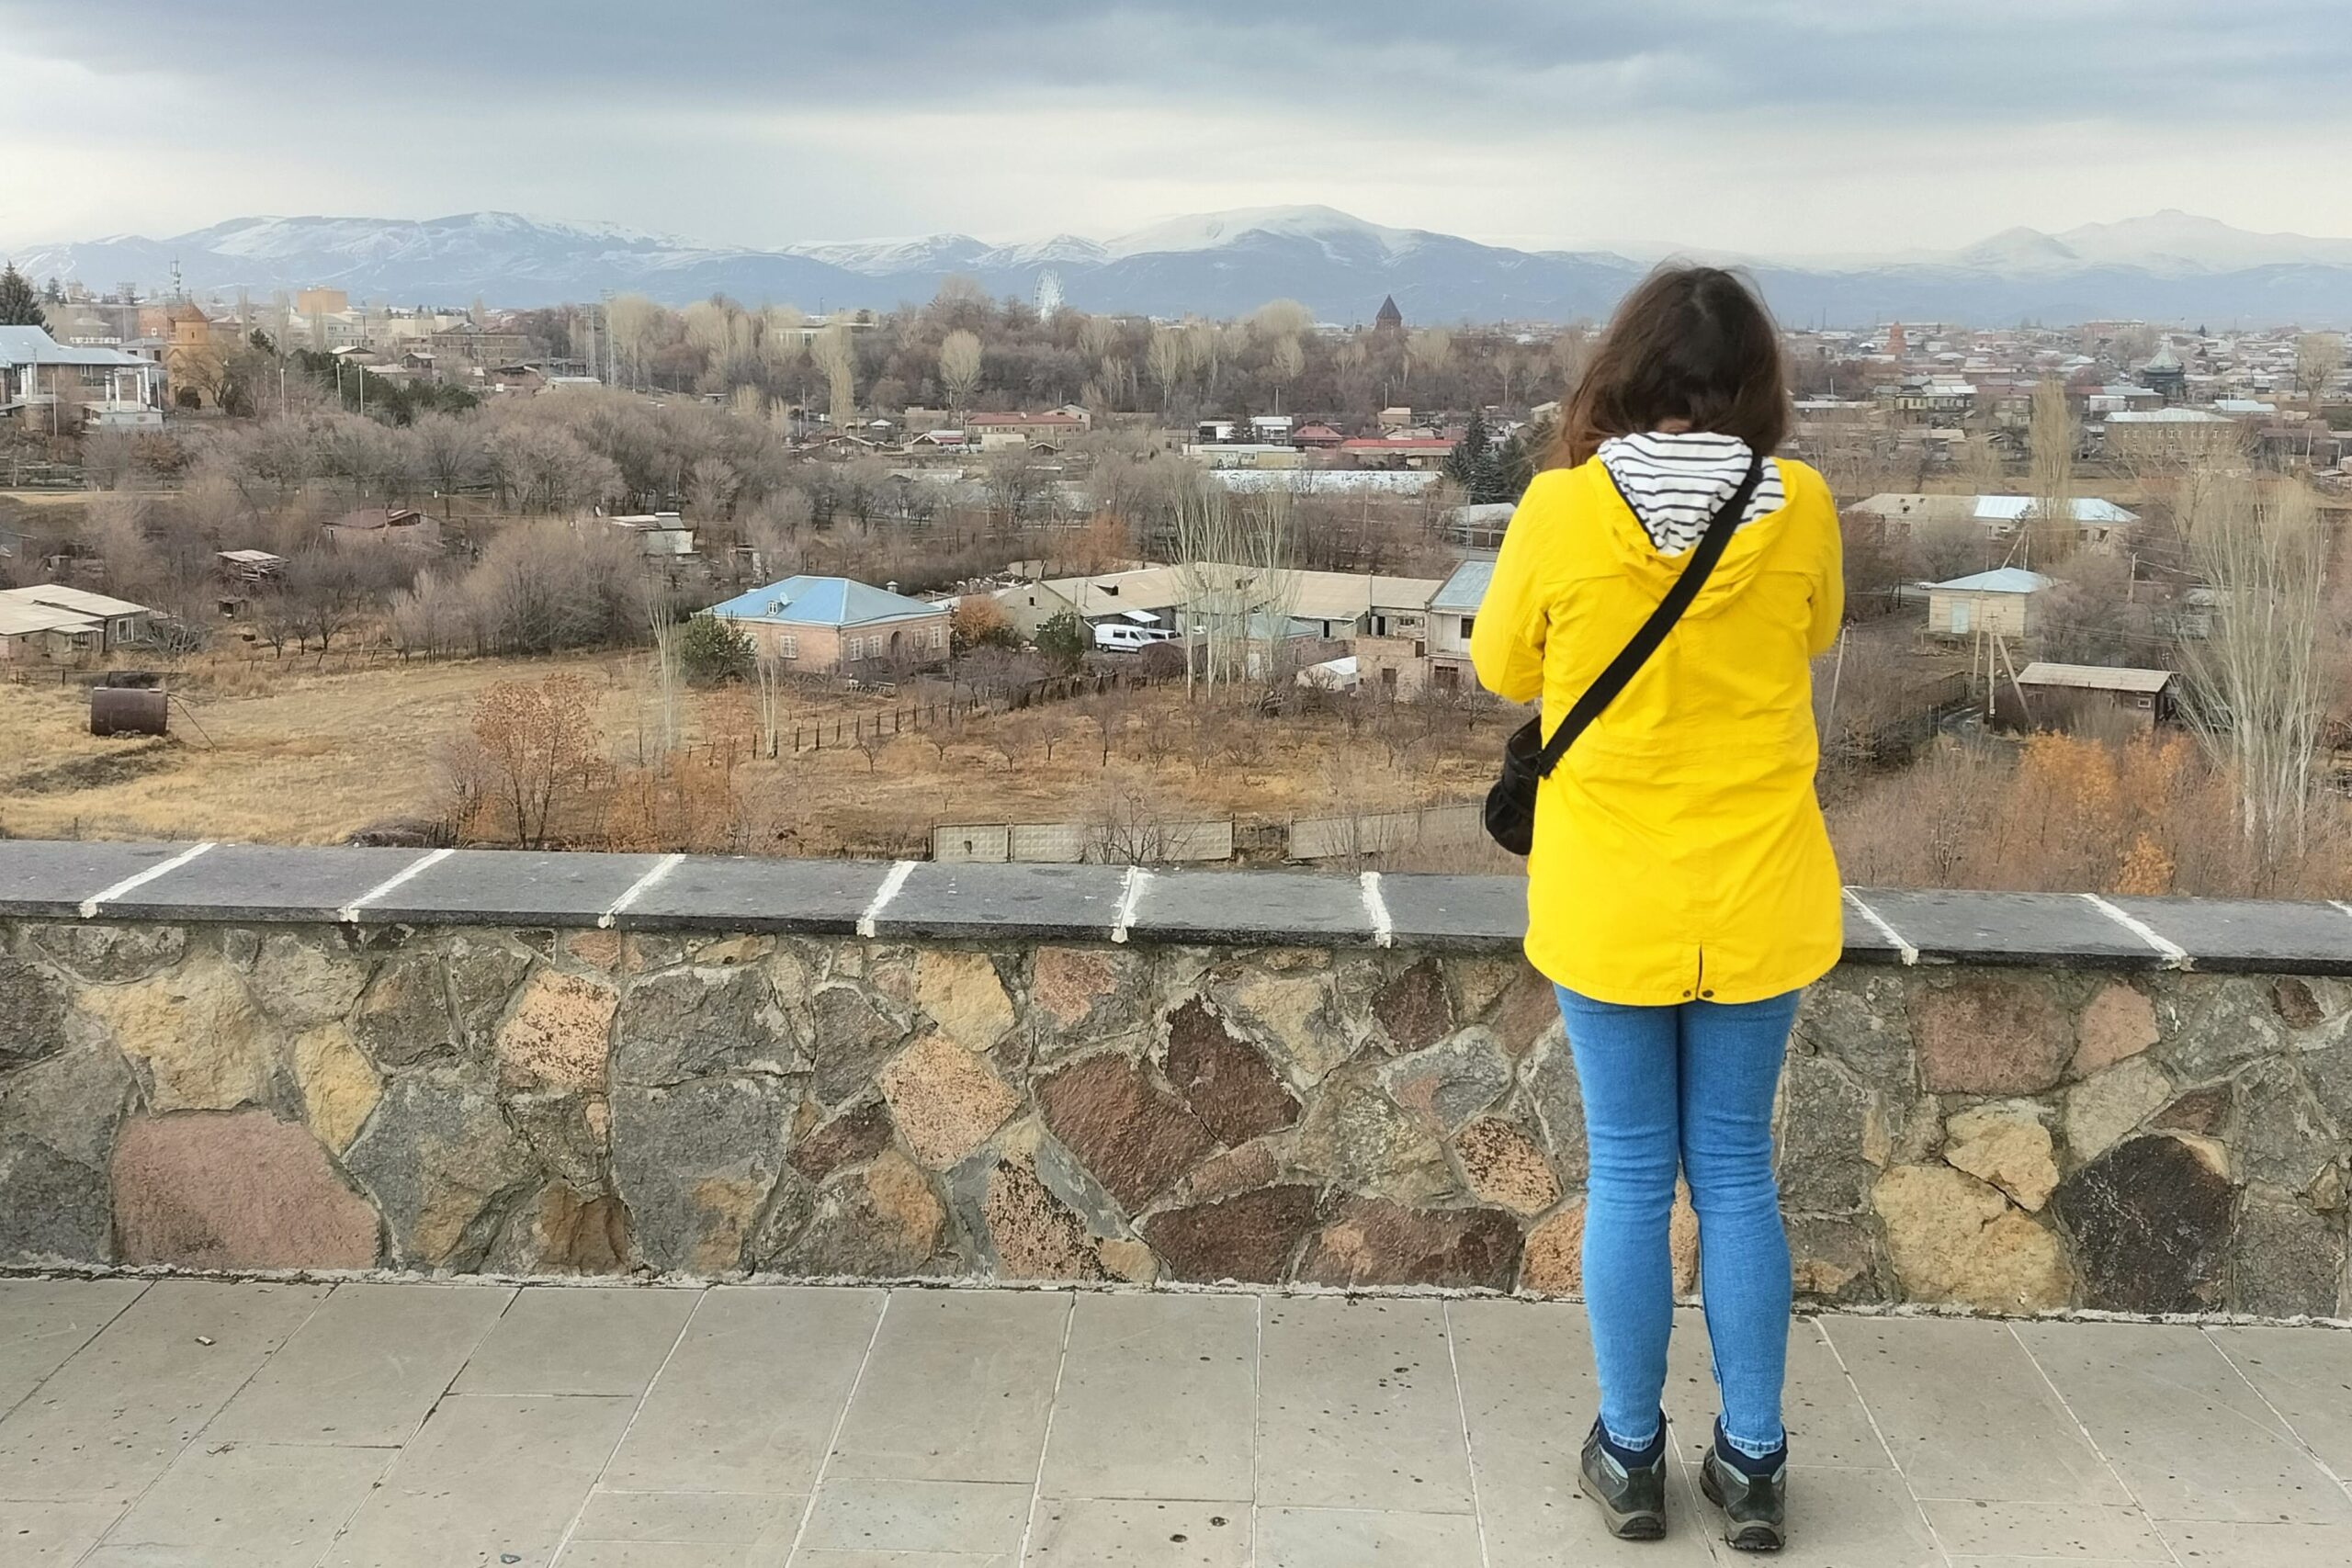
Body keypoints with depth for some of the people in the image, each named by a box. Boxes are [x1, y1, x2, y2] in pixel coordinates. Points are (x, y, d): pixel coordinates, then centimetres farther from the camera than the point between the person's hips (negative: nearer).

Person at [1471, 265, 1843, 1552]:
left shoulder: (1560, 508, -13)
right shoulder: (1801, 507, -8)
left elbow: (1502, 667, 4)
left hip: (1606, 907, -1)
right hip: (1756, 904, 2)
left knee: (1629, 1178, 11)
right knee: (1736, 1174, 14)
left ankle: (1631, 1457, 24)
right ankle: (1751, 1462, 24)